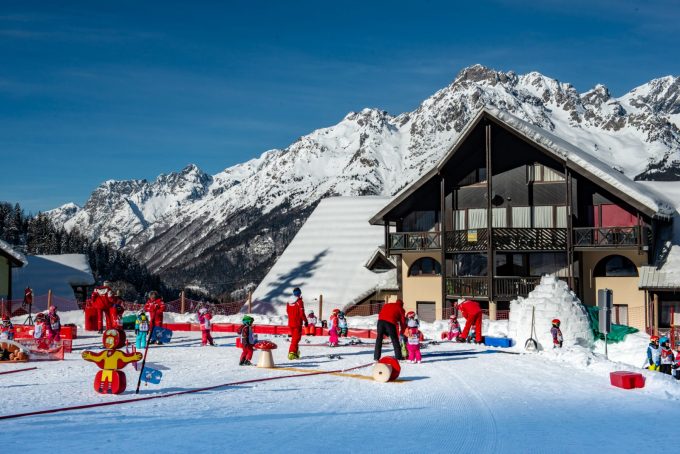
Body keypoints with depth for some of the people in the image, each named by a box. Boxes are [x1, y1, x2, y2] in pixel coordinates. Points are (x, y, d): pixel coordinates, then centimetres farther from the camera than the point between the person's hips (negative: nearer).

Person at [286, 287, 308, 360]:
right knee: (296, 338, -4)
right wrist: (305, 321, -5)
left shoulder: (289, 302, 6)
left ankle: (295, 351, 26)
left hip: (290, 323, 6)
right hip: (297, 323, -6)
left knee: (294, 337, 20)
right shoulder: (300, 302, -13)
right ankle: (292, 352, -16)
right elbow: (302, 313, -16)